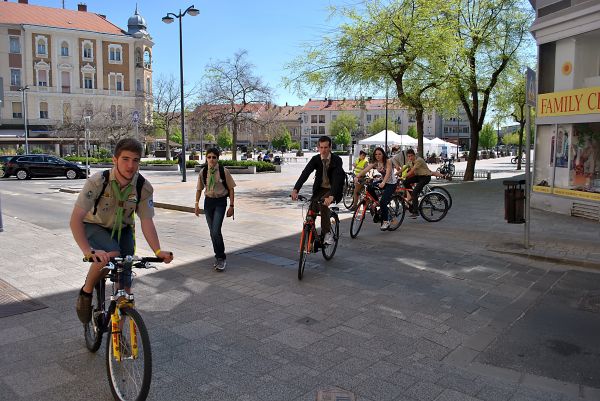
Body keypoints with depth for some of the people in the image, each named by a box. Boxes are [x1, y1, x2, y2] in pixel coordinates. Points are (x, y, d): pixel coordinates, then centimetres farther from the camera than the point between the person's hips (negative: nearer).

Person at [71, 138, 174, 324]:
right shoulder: (97, 181, -30)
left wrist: (158, 251, -33)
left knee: (124, 284, -2)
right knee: (110, 254, -36)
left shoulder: (144, 187, -21)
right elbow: (76, 219, -35)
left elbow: (146, 222, -18)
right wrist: (89, 251, -48)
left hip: (123, 230, 3)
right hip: (94, 227, -3)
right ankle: (86, 293, -8)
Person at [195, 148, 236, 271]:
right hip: (208, 201, 4)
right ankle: (219, 257, 24)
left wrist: (231, 206, -6)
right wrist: (197, 204, 5)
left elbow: (231, 189, -4)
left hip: (220, 202, -4)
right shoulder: (203, 172, 0)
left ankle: (221, 258, 1)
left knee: (216, 231, -15)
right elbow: (199, 189, 12)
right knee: (212, 232, 9)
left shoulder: (224, 171, -10)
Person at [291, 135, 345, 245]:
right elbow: (305, 173, -22)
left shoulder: (337, 160, -20)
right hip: (319, 188, 4)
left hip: (333, 189, -4)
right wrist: (295, 189, -38)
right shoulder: (315, 159, -9)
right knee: (311, 209, -10)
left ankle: (327, 233, -16)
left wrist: (331, 196, -49)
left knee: (323, 204, -31)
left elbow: (337, 179, -32)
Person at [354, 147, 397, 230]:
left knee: (383, 202, -21)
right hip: (383, 182, 6)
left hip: (391, 184, -6)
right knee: (369, 188, -22)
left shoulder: (388, 161, -18)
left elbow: (388, 173, -34)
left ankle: (386, 222, -4)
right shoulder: (374, 163, -5)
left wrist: (383, 183, -52)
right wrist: (357, 176, -39)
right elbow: (365, 170, -21)